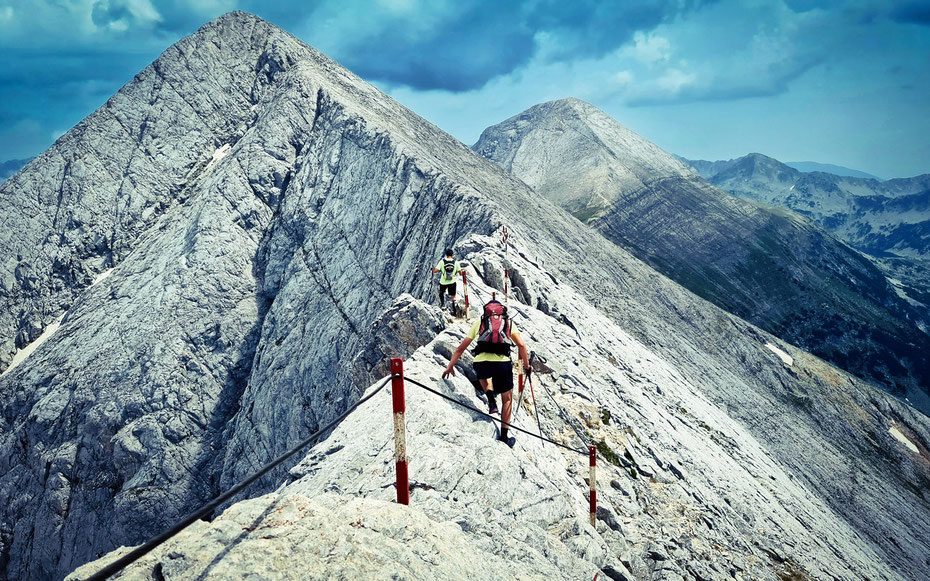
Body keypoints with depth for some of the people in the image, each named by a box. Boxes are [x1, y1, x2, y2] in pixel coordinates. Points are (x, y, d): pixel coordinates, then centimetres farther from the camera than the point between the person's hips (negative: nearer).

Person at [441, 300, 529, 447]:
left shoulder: (480, 322, 23)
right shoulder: (508, 322, 23)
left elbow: (461, 348, 21)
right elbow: (521, 345, 7)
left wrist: (450, 367, 27)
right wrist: (526, 364, 18)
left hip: (481, 362, 1)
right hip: (502, 363, -1)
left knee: (483, 375, 40)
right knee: (507, 399, 22)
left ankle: (491, 400, 16)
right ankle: (504, 436, 23)